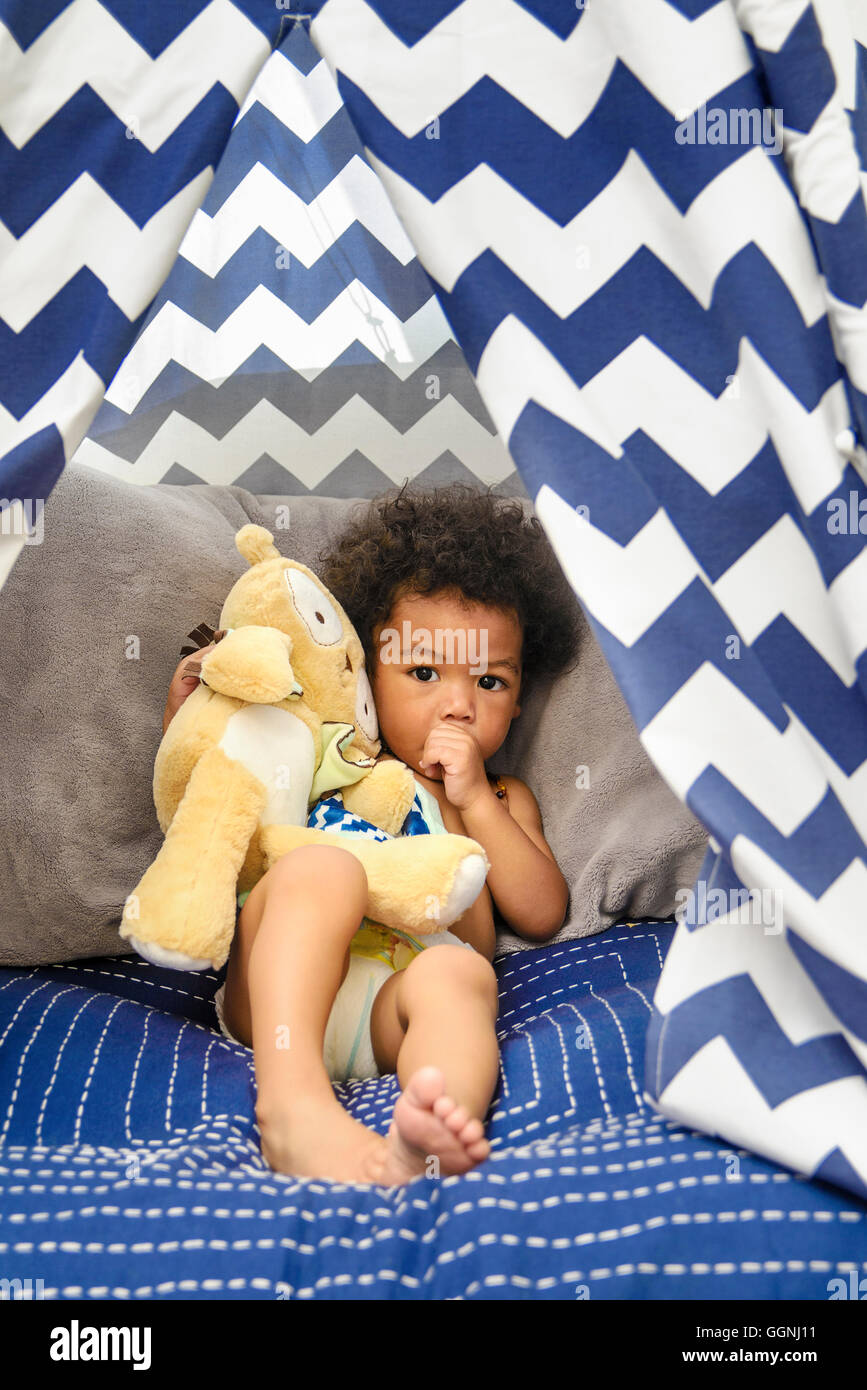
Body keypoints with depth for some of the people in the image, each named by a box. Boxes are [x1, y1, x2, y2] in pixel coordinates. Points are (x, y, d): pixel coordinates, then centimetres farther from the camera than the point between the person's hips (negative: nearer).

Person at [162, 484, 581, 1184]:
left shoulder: (502, 798, 28)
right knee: (321, 868, -30)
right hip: (284, 993, 0)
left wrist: (476, 800, 5)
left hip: (399, 1018, 0)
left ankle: (423, 1139, -62)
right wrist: (187, 714, 15)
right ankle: (291, 1099, -50)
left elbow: (542, 914, 13)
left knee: (458, 973, -33)